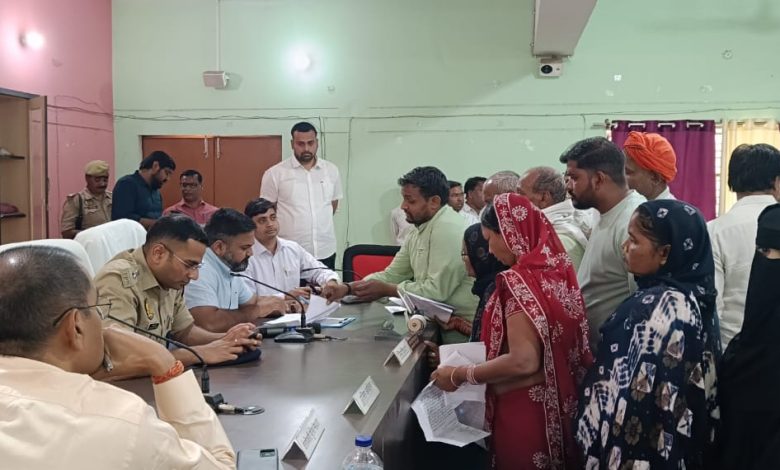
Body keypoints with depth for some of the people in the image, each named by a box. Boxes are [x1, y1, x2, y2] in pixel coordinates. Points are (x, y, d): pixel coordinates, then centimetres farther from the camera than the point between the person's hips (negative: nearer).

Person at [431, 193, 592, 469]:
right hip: (558, 402, 8)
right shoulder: (555, 269, 3)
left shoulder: (520, 281, -22)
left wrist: (459, 375, -15)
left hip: (524, 408, -8)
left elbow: (523, 362, -25)